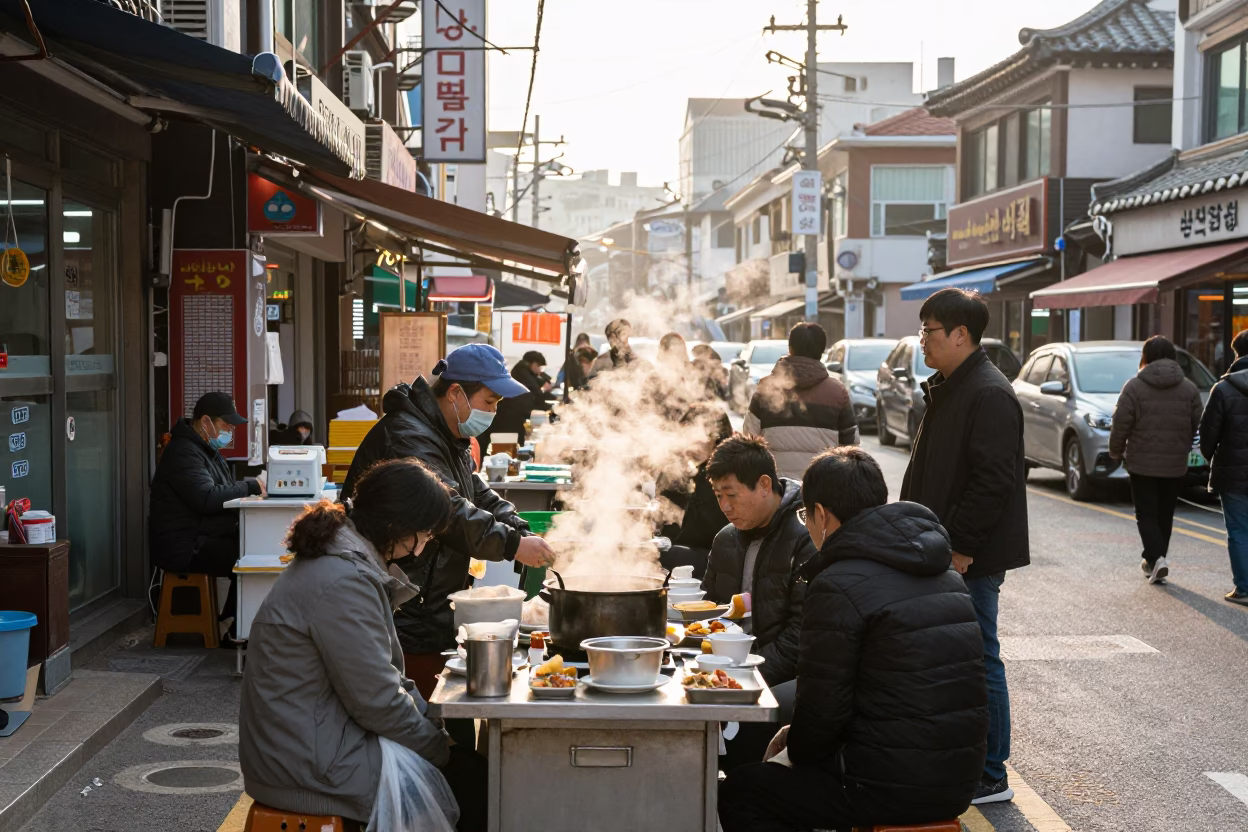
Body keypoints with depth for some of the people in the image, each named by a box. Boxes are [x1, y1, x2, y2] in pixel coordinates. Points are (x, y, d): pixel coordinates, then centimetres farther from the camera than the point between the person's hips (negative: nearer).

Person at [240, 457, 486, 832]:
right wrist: (441, 746, -7)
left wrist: (432, 720, 5)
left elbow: (381, 676, 15)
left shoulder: (339, 559, 8)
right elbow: (379, 703, -21)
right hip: (309, 766, -10)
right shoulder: (344, 583, -24)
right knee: (471, 776, -6)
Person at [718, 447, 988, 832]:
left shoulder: (838, 587, -16)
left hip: (894, 790, -9)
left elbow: (823, 707, -13)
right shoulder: (947, 577, 11)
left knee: (737, 789, 7)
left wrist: (794, 751, 9)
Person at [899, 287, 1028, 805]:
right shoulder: (946, 389, 16)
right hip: (945, 551, 10)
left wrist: (961, 549, -22)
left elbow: (994, 481, -23)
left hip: (973, 558, -10)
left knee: (977, 660, -3)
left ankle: (990, 777, 6)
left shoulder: (990, 395, -17)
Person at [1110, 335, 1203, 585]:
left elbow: (1120, 426, -9)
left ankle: (1156, 558, -16)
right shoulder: (1189, 389, 1)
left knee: (1146, 515, 3)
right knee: (1165, 515, 15)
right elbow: (1197, 427, 5)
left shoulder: (1134, 387, -9)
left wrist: (1116, 452, 7)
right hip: (1176, 465, 3)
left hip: (1142, 463, -3)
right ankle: (1154, 561, 24)